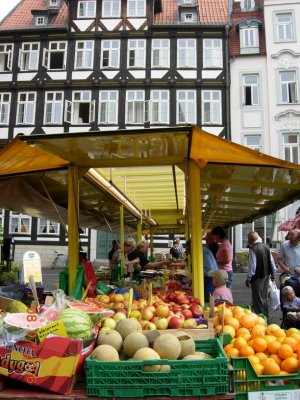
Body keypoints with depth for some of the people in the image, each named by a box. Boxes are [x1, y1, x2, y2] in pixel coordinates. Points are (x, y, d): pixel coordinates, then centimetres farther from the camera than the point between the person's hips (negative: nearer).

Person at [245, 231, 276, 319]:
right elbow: (271, 261, 9)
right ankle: (266, 316, 34)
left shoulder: (253, 249, -22)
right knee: (264, 297, 22)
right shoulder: (266, 246, 2)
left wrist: (248, 279, -12)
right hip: (267, 275, 8)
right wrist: (273, 273, 21)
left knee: (258, 299, 4)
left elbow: (252, 266, -21)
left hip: (258, 277, -8)